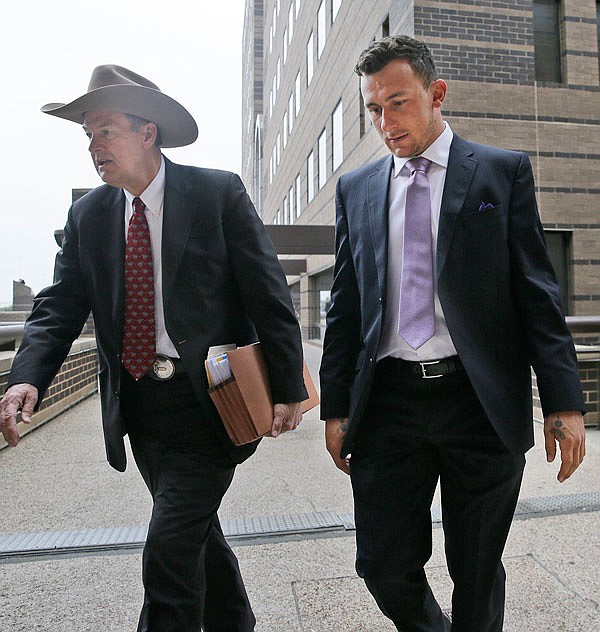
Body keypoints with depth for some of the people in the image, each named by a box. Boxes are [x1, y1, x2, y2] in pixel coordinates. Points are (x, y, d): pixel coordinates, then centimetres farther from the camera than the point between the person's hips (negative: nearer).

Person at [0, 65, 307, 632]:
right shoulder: (87, 216, 8)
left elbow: (268, 295, -9)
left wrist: (287, 388, -11)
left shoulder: (219, 193, -6)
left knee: (169, 551, -5)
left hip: (207, 400, -5)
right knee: (197, 533, 21)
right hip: (137, 407, 6)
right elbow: (59, 306, 4)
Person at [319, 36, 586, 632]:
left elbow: (537, 291, 2)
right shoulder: (356, 189, 11)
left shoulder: (504, 171, 5)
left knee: (478, 574, 12)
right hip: (387, 402, 2)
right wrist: (336, 406, 6)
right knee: (384, 566, 10)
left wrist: (564, 402, -5)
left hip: (482, 403, -1)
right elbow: (345, 306, 8)